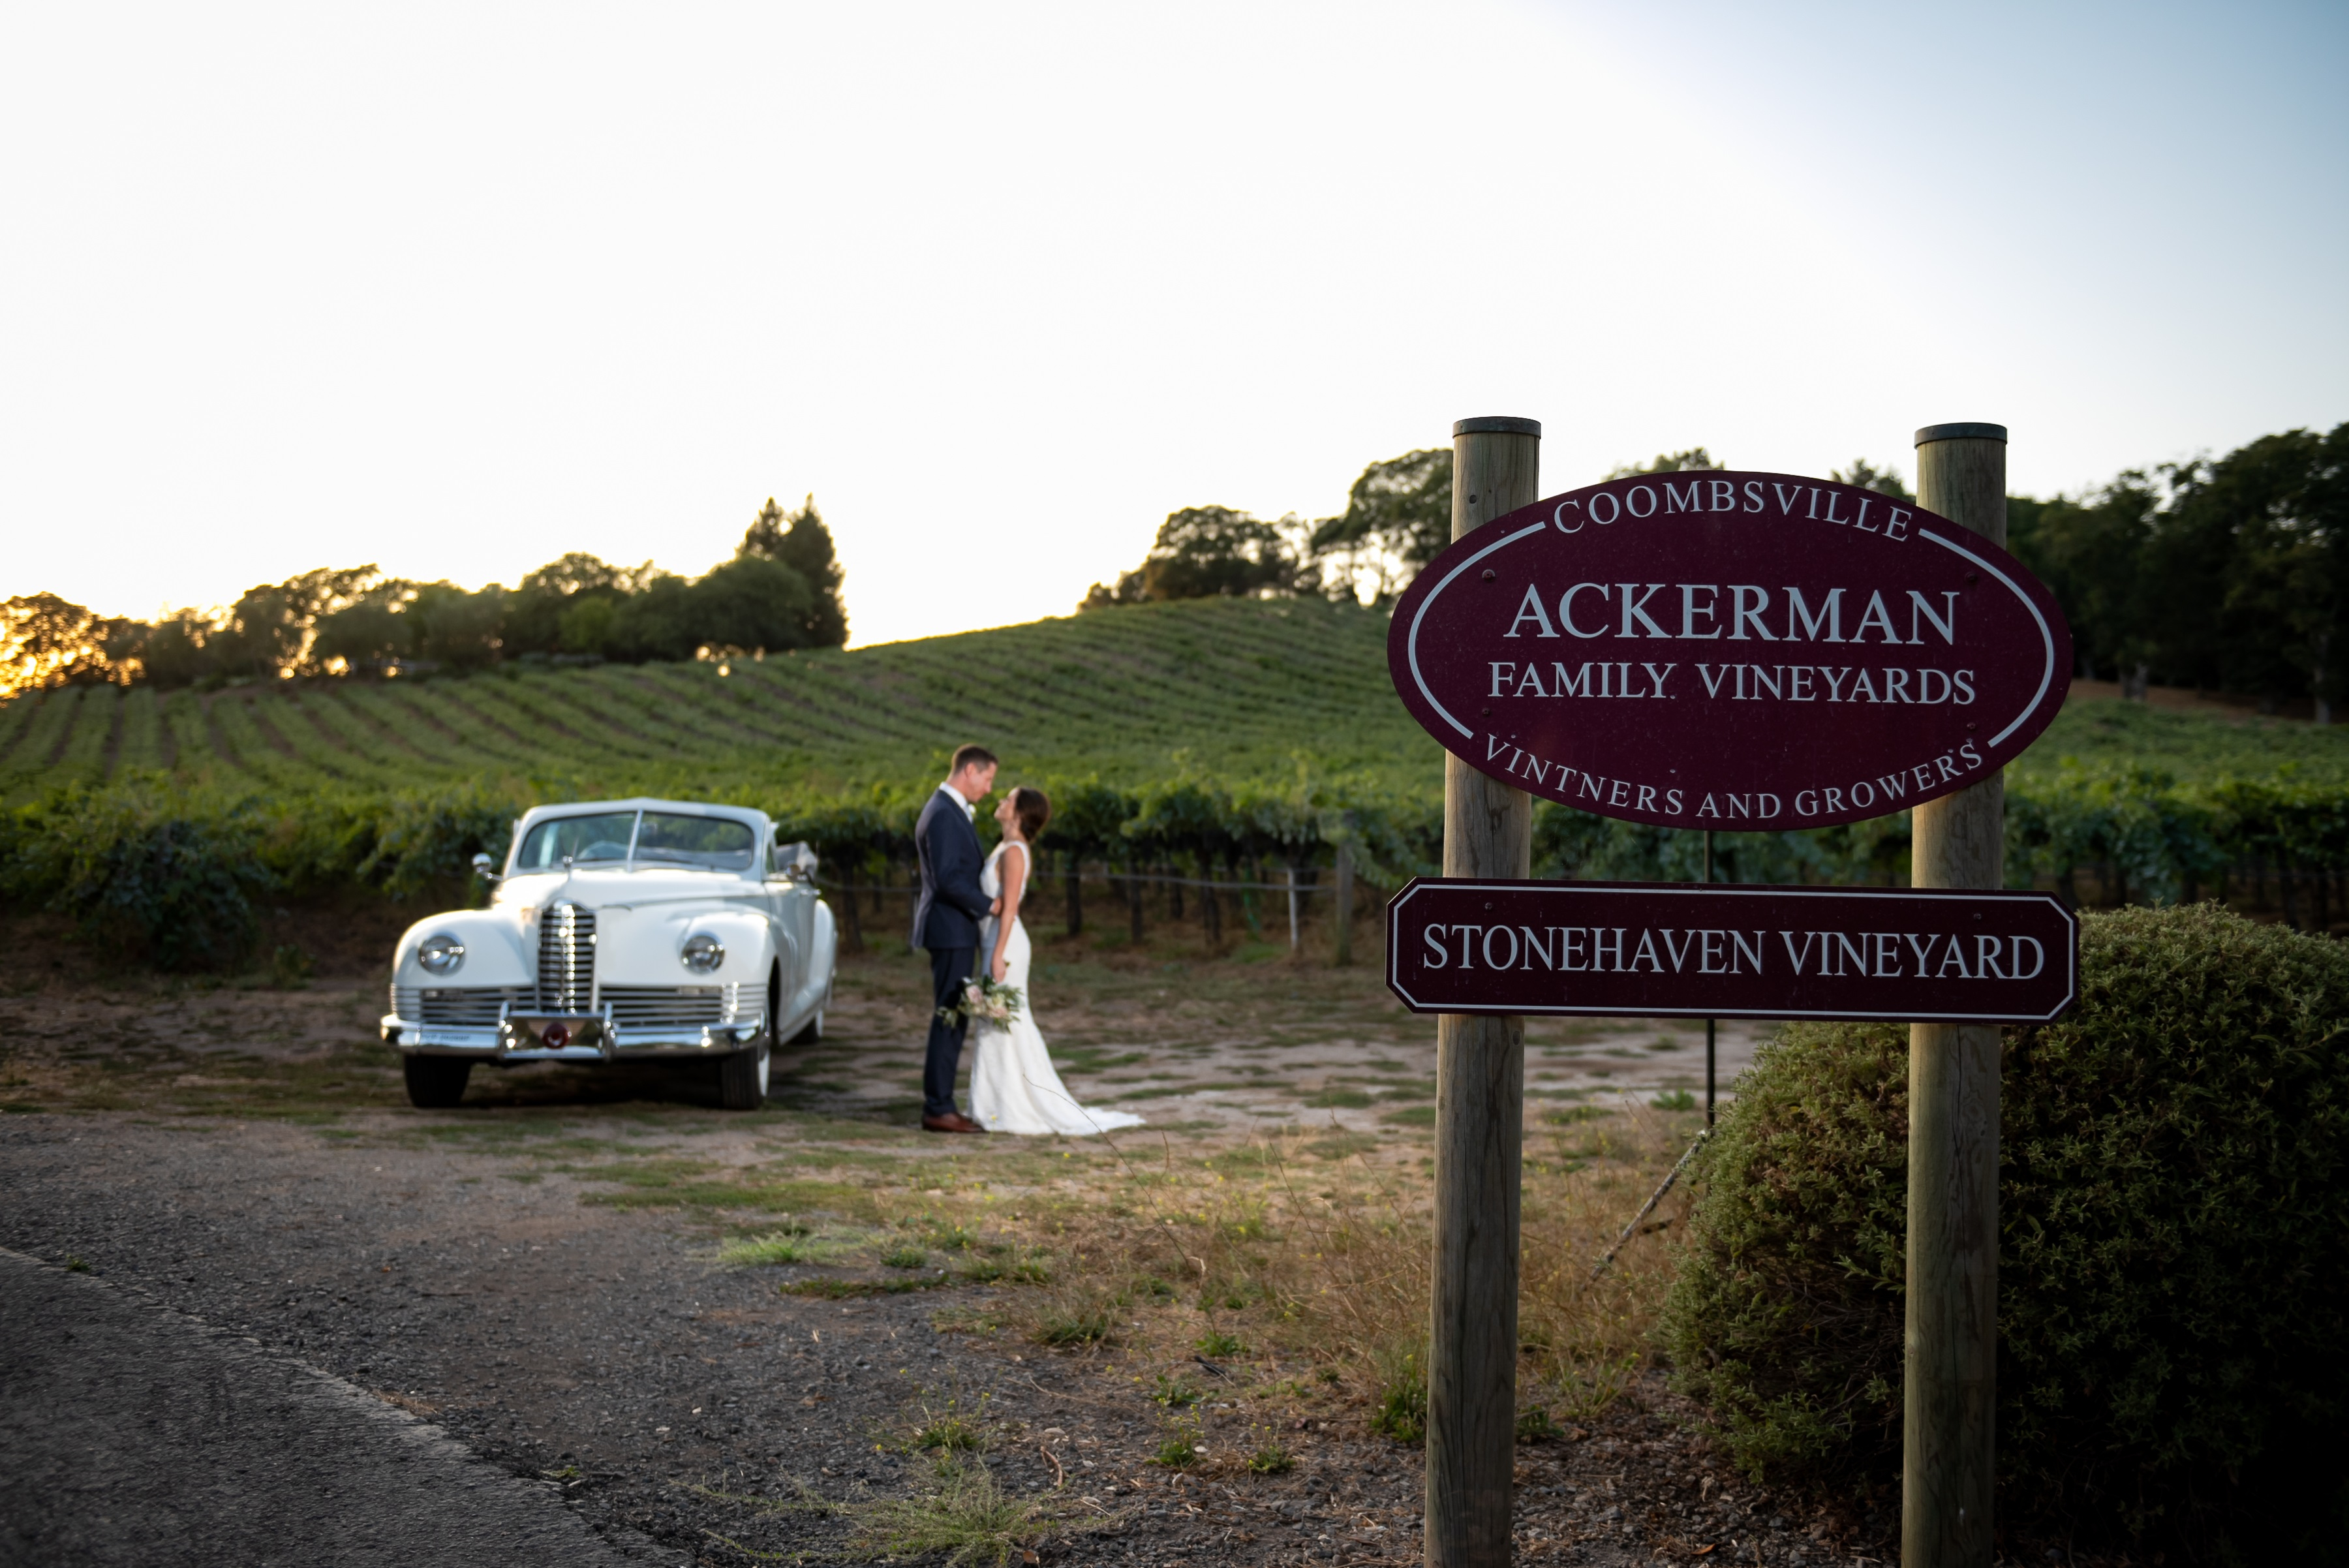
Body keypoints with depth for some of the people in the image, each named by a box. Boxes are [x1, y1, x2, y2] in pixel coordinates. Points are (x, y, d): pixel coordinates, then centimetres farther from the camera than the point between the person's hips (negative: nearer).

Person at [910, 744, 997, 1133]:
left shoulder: (952, 811, 16)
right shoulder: (943, 816, -17)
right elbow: (948, 880, -23)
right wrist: (989, 905, -15)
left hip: (954, 930, 11)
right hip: (951, 930, -11)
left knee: (951, 1019, 12)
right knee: (949, 1019, -7)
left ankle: (940, 1104, 17)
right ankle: (938, 1109, -3)